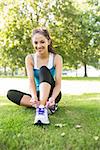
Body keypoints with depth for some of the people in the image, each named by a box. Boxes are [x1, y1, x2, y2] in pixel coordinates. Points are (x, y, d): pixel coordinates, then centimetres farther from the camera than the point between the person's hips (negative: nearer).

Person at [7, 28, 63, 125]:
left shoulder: (57, 58, -10)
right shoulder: (30, 58, -5)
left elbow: (58, 83, -18)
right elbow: (31, 80, -18)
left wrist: (52, 98, -38)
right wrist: (34, 96, -39)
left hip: (51, 93, -3)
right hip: (38, 95, 3)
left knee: (43, 69, -28)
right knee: (10, 93, -21)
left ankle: (41, 107, -44)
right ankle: (48, 106, -31)